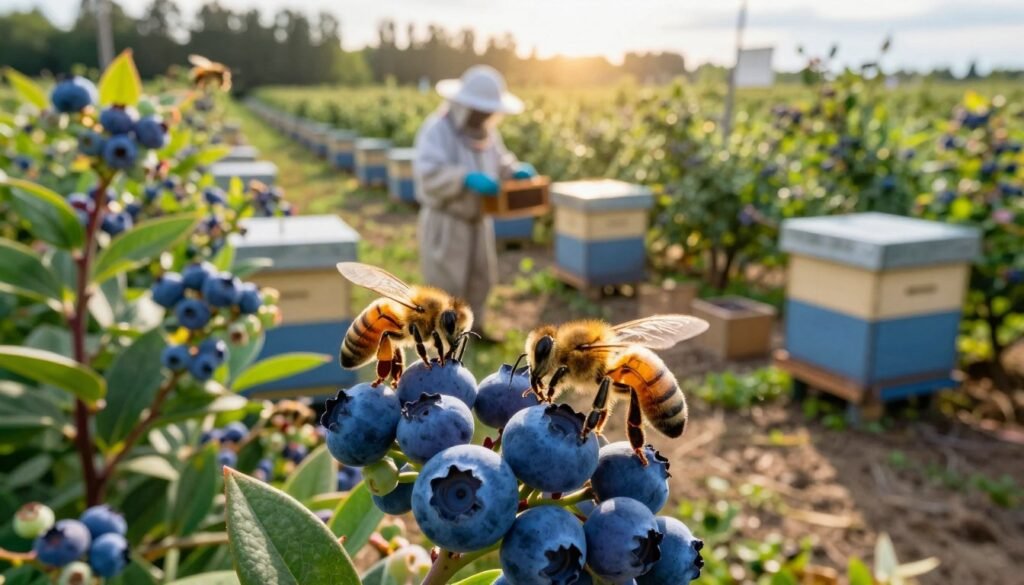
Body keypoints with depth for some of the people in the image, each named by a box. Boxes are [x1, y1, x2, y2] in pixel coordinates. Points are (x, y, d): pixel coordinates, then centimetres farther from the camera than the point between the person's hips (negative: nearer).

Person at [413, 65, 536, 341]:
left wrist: (518, 170, -8)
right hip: (444, 221, -7)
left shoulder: (485, 130, 2)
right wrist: (466, 178, -42)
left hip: (477, 219, 8)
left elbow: (499, 163, 13)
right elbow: (428, 175, -32)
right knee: (445, 283, -2)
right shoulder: (437, 129, -21)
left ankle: (473, 327, 33)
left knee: (480, 276, 16)